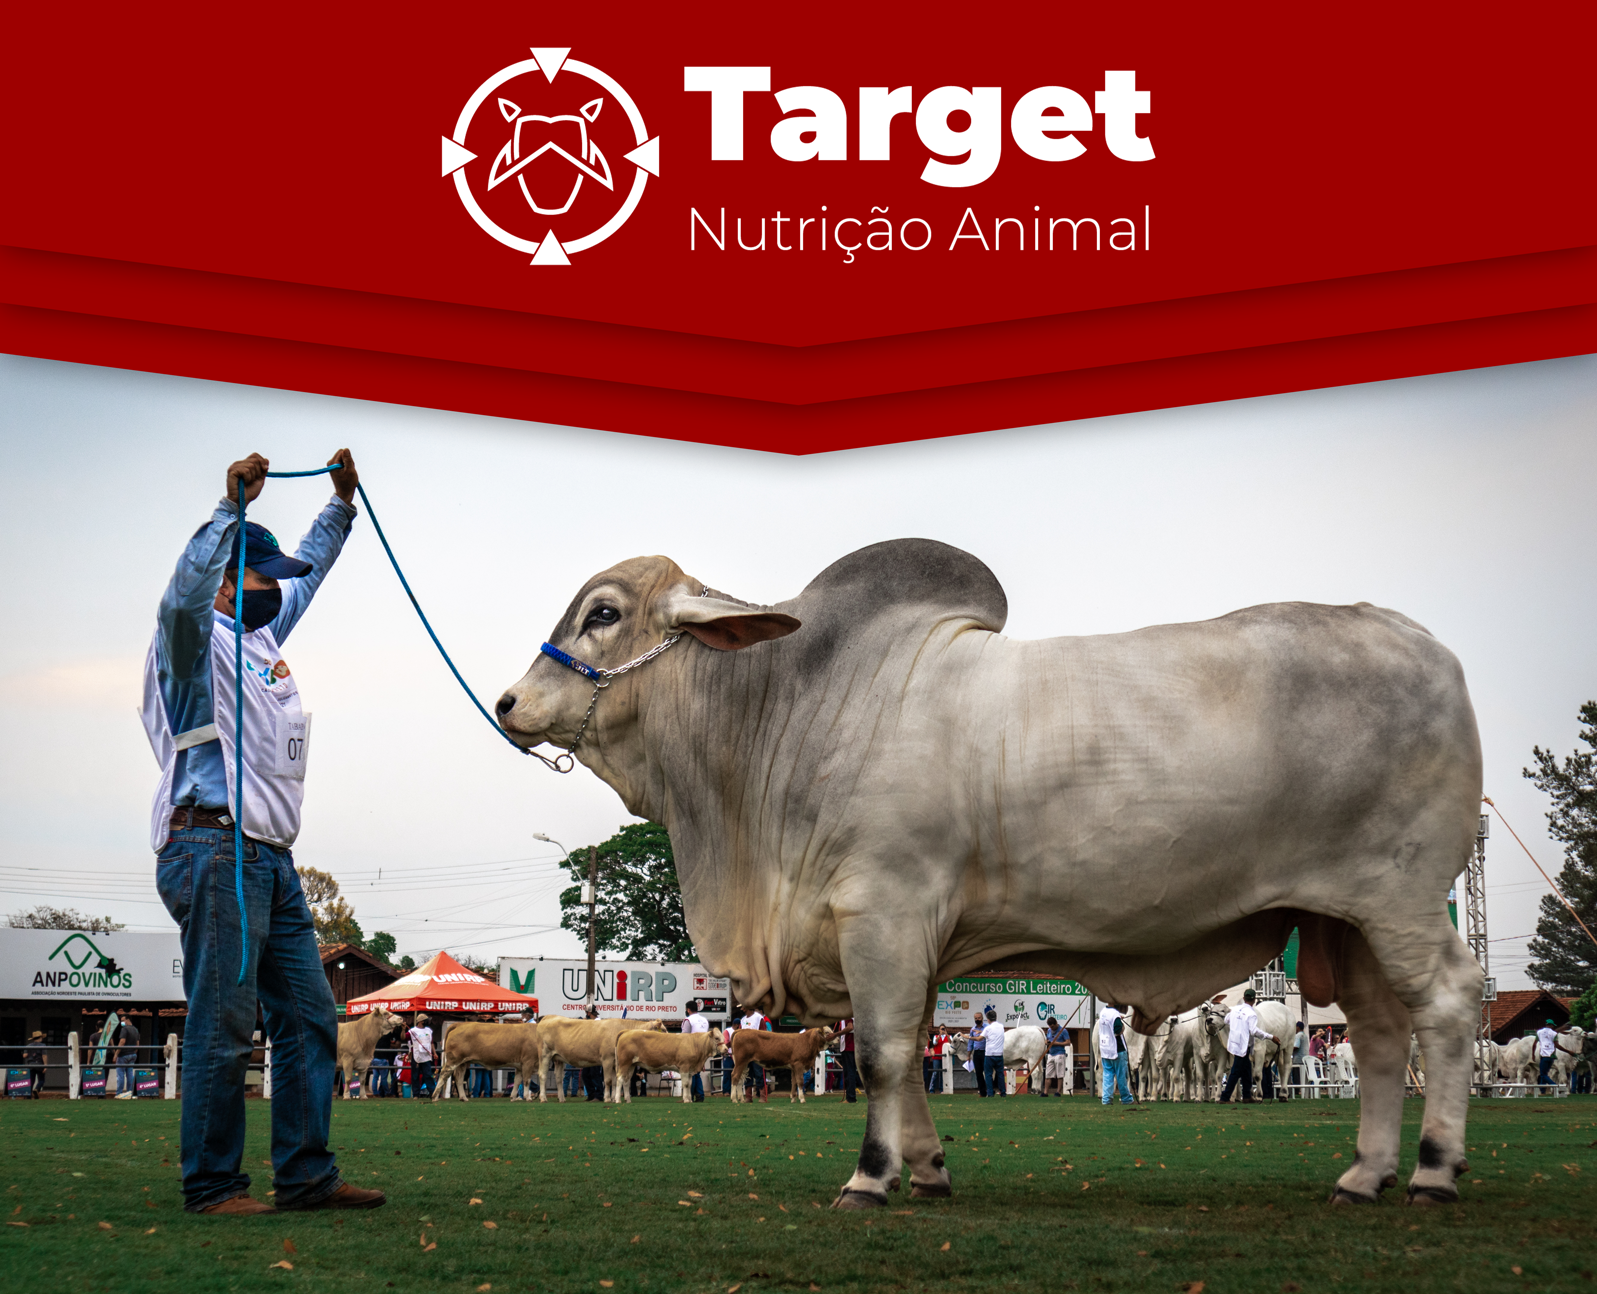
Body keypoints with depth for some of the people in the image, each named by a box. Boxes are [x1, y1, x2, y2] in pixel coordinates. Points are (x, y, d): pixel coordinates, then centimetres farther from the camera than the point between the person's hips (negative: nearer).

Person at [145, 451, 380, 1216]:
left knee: (309, 1017, 7)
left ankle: (307, 1176, 10)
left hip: (272, 859, 9)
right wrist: (232, 508, -32)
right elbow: (184, 593, -26)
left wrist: (341, 502, 35)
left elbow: (308, 573, 38)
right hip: (214, 850, -9)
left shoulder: (259, 636, 22)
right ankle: (211, 1185, -3)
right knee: (223, 1026, -8)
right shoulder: (195, 639, -2)